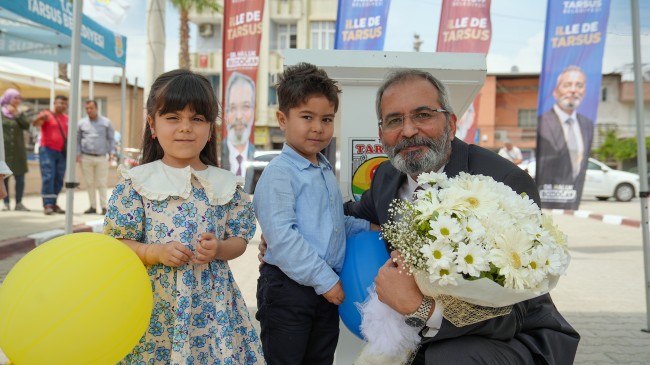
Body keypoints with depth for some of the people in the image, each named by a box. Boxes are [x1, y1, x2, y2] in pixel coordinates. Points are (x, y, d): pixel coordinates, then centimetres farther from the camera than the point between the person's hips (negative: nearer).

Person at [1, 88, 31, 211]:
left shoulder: (19, 113, 11)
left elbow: (27, 125, -4)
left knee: (20, 177, 0)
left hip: (18, 150, 3)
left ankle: (18, 203, 8)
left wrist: (17, 114, -11)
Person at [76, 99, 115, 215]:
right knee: (90, 183, 5)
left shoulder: (106, 122, 7)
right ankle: (92, 206, 12)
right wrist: (78, 153, 1)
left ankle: (104, 207, 2)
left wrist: (111, 152, -5)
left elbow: (111, 139, 6)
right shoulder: (81, 123, 10)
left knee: (101, 183, -2)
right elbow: (77, 139, 12)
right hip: (86, 158, 2)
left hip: (101, 158, -2)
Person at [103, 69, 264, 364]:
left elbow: (239, 240, 7)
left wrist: (218, 249, -13)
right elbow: (116, 244, -2)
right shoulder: (136, 182, -3)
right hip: (155, 303, -1)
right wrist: (157, 252, -17)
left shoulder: (226, 185, 3)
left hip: (211, 303, 2)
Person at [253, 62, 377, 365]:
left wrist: (365, 228, 9)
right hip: (288, 288, -8)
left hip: (326, 287, 8)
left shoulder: (326, 171, 11)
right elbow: (282, 237, -23)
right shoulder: (279, 173, -16)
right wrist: (324, 279, -20)